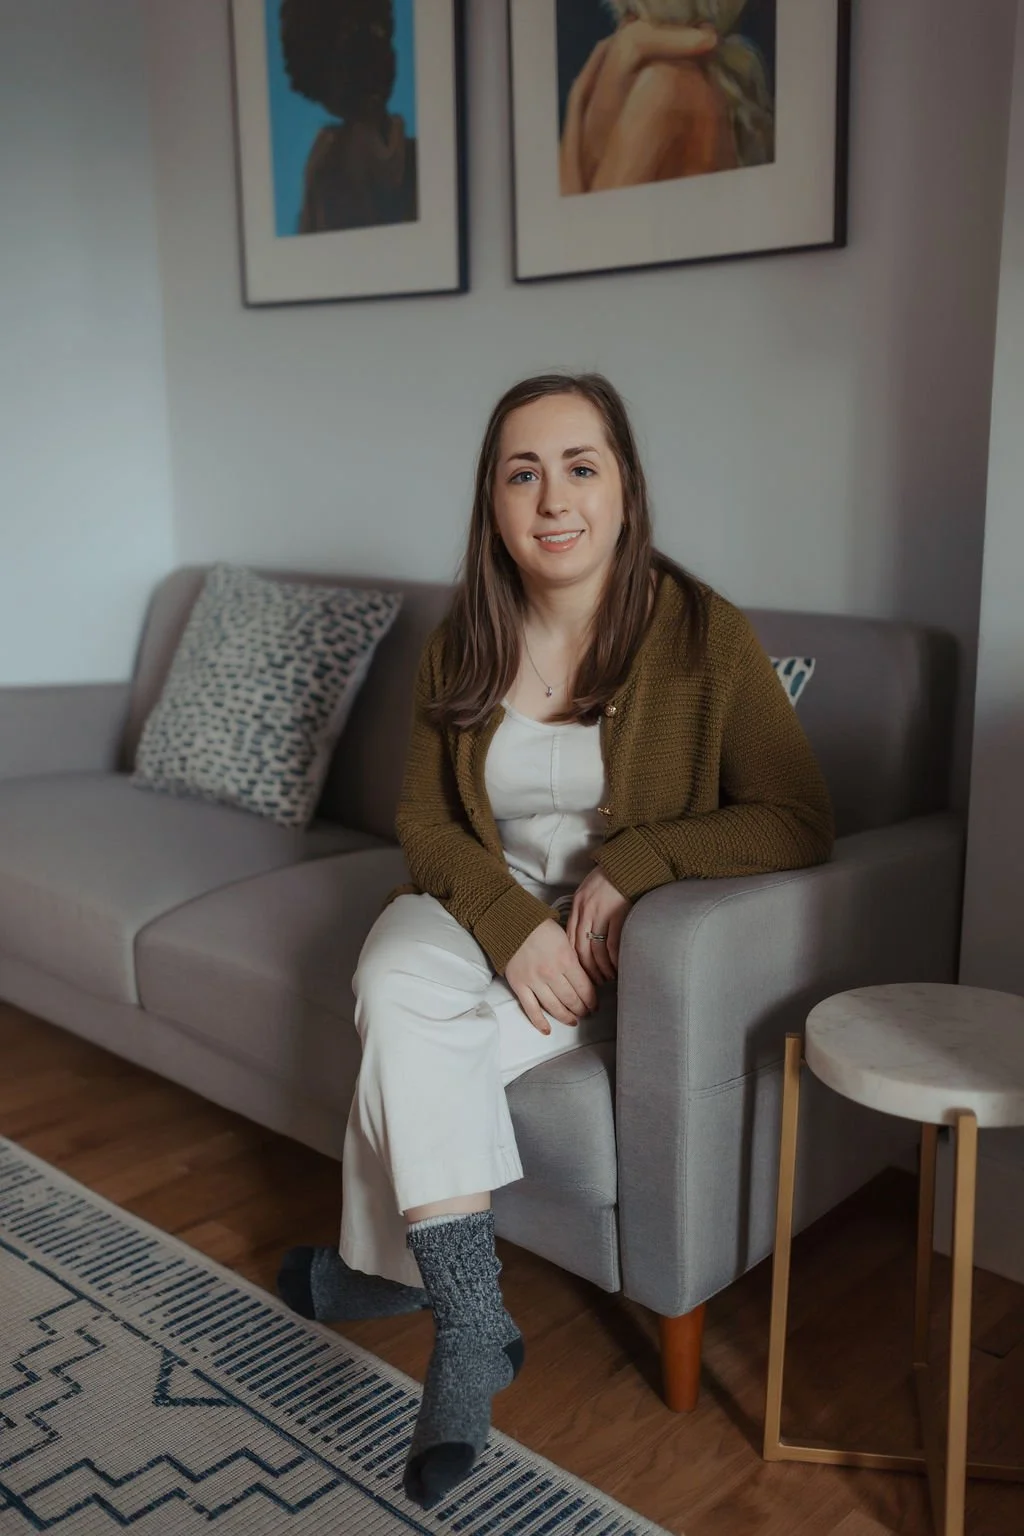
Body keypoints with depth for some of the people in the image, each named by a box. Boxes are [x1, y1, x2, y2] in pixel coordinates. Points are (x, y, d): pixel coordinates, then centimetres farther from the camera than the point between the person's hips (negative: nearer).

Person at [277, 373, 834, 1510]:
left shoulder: (699, 634, -13)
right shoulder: (462, 644, -1)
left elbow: (798, 822, -13)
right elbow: (425, 819, 0)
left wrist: (630, 864, -23)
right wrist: (512, 921, -19)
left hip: (625, 943, -4)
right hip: (484, 908, 4)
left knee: (405, 1034, -26)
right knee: (394, 977, -29)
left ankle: (396, 1261, -4)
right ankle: (472, 1326, -19)